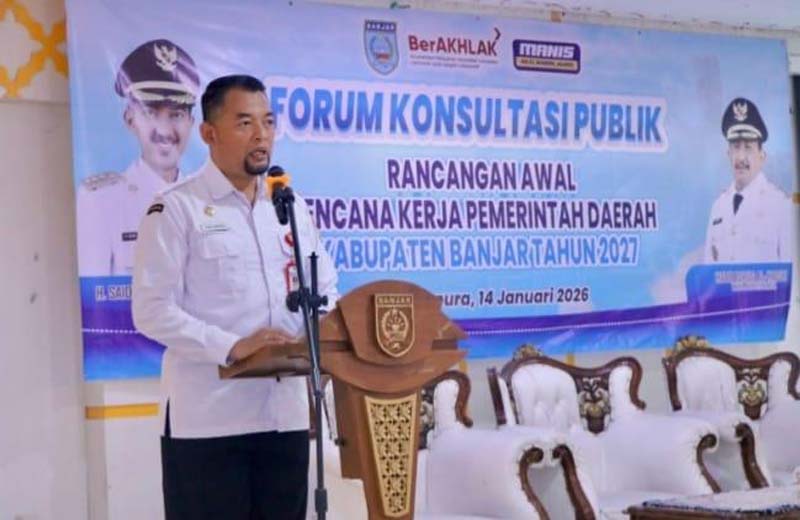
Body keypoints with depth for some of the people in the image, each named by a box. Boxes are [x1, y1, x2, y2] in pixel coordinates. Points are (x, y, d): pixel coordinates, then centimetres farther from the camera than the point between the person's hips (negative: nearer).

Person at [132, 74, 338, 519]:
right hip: (207, 417, -5)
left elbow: (325, 290, 18)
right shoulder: (177, 209, -5)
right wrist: (231, 346, -21)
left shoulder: (292, 207, 13)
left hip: (285, 410, 6)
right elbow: (152, 310, -11)